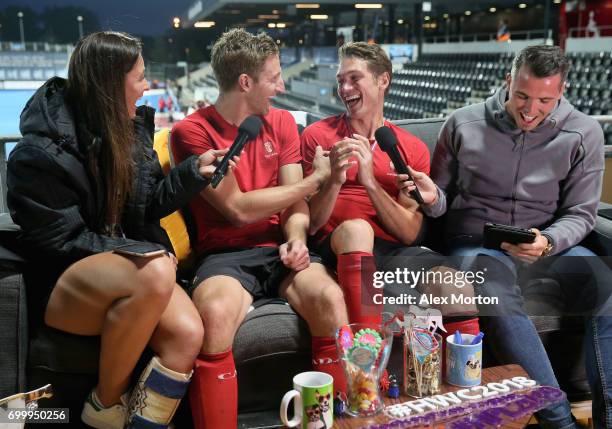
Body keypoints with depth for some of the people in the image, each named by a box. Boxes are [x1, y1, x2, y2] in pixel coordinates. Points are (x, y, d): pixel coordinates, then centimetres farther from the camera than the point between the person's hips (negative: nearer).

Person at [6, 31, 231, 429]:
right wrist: (136, 254, -18)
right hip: (65, 281, -5)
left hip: (133, 269, 6)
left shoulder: (131, 128, 5)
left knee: (187, 334, -26)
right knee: (154, 276, -38)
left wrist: (195, 171, -2)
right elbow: (59, 242, -13)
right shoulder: (41, 153, -13)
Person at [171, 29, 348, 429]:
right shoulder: (192, 132, -4)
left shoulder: (281, 121, 12)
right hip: (227, 255, -3)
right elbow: (239, 208, -10)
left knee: (329, 297, -28)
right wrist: (316, 178, -4)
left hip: (280, 248, 4)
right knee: (214, 313, -36)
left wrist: (296, 240, -14)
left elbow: (296, 203, 9)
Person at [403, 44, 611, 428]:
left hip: (548, 242, 2)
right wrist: (433, 197, -20)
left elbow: (580, 214, 2)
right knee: (498, 298, -37)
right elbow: (443, 203, 6)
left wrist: (547, 242, -20)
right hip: (478, 240, -1)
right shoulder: (463, 124, -1)